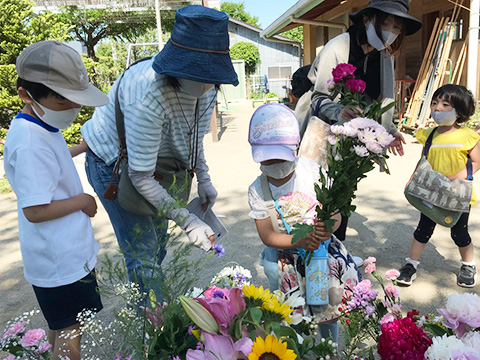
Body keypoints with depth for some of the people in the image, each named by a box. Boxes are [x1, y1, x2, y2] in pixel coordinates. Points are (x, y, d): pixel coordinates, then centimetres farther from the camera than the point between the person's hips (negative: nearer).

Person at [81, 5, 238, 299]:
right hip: (113, 163, -7)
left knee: (158, 240, 19)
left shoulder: (204, 86, -15)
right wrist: (188, 221, -30)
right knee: (142, 253, -5)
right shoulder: (148, 97, -39)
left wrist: (204, 180, 1)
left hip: (155, 159, 8)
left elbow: (194, 134, 5)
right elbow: (140, 176, -33)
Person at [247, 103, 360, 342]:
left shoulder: (311, 170, -11)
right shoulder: (258, 190, -10)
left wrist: (329, 226, -32)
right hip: (285, 252, 0)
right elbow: (267, 236, -11)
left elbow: (335, 212, -9)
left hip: (320, 243, 0)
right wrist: (300, 241, -28)